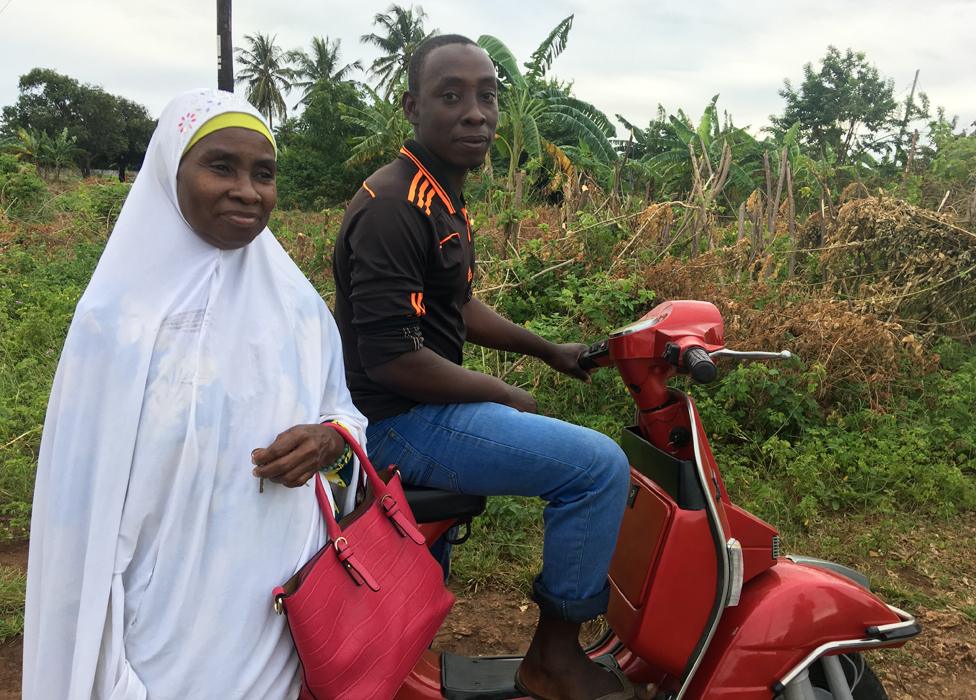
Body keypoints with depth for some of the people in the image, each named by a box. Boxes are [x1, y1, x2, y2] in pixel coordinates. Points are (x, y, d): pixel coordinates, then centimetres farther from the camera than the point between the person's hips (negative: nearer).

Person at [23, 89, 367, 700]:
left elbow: (345, 408, 10)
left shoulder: (296, 302, -1)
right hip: (172, 620, -3)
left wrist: (327, 438, -14)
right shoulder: (119, 313, -12)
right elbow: (89, 500, -9)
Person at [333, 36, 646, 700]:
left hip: (428, 406, 11)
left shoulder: (444, 197, 11)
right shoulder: (394, 207, -21)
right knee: (599, 466, -17)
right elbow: (392, 357, -26)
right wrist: (506, 396, -14)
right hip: (402, 420, -10)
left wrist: (550, 350, 19)